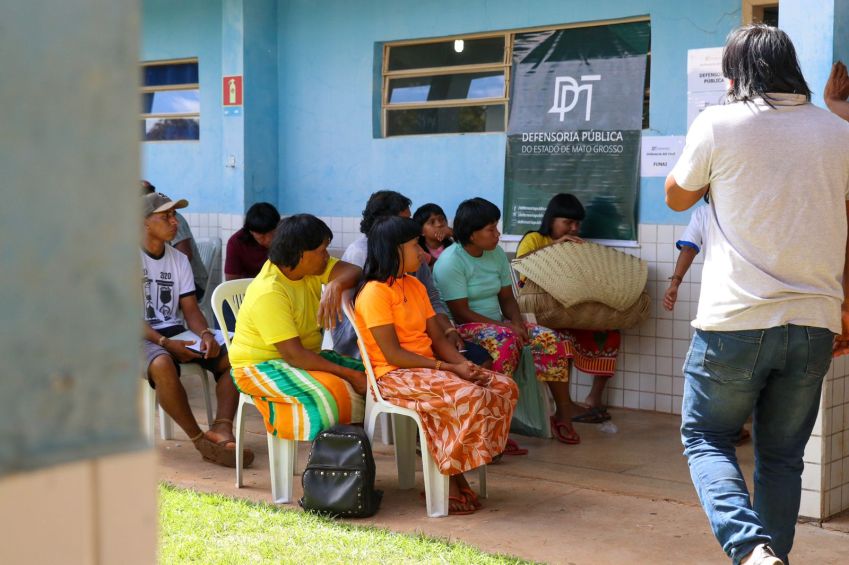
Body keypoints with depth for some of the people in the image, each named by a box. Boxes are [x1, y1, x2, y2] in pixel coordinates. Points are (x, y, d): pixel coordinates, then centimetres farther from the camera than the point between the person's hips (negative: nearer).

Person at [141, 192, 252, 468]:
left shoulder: (179, 259, 13)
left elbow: (191, 309, 7)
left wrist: (206, 335, -15)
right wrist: (165, 343, -26)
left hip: (176, 333, 6)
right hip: (139, 337, -6)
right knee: (163, 365, -39)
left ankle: (222, 429, -30)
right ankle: (200, 440, -28)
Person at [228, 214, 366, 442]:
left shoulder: (308, 266, -3)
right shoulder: (268, 294, -26)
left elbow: (353, 271, -12)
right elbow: (293, 355, -29)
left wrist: (335, 285, -36)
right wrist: (348, 374, -28)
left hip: (304, 357, 9)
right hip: (259, 367, -9)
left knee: (365, 375, -8)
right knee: (329, 393, -33)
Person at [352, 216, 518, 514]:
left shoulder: (415, 285, 15)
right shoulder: (375, 293, -13)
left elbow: (438, 337, 12)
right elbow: (393, 355, -18)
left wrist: (463, 363, -8)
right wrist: (449, 368, -19)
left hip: (429, 369, 9)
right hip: (394, 376, -9)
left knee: (504, 387, -7)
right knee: (468, 397, -31)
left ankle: (456, 472, -5)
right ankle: (446, 481, -14)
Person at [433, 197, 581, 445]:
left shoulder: (497, 254, 7)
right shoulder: (450, 262, -15)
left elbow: (507, 297, 11)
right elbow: (461, 313, -19)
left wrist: (516, 321, -11)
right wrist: (504, 325, -24)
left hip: (499, 324, 7)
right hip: (464, 329, -7)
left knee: (550, 340, -14)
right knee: (504, 341, -38)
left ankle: (563, 413, -4)